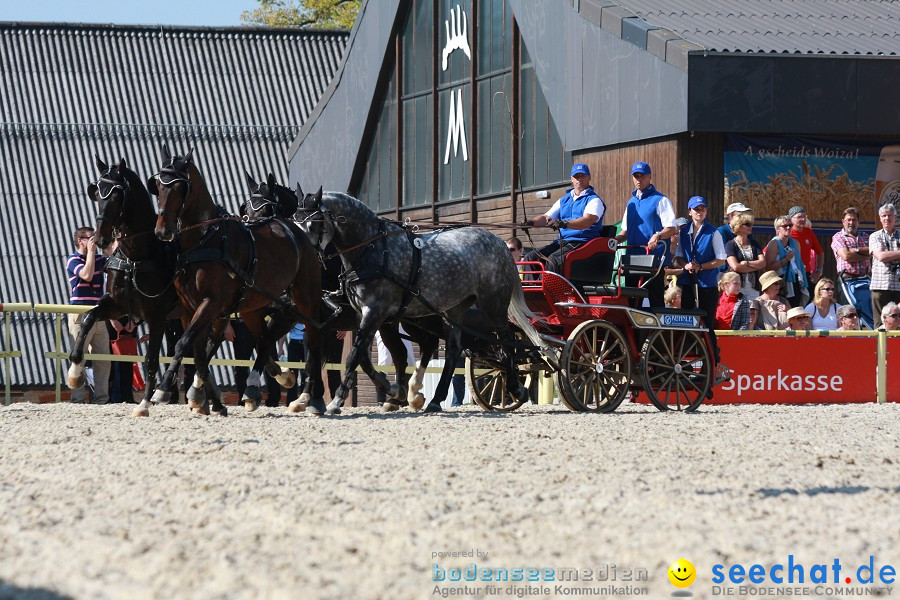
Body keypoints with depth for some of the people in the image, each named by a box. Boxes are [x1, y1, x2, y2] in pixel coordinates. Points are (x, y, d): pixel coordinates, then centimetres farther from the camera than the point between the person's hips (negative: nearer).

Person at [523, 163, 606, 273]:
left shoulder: (594, 200, 0)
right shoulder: (564, 200, 23)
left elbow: (587, 221, -19)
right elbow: (547, 217, 16)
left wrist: (565, 224, -36)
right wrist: (531, 223, -7)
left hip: (582, 243, -7)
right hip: (561, 242, 7)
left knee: (553, 260, -34)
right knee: (530, 257, -13)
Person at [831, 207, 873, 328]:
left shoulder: (865, 238, 20)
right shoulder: (838, 238, 5)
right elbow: (846, 256, -11)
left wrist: (857, 250, -8)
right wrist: (866, 255, -1)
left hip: (865, 279, 4)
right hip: (849, 280, -4)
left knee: (872, 311, -3)